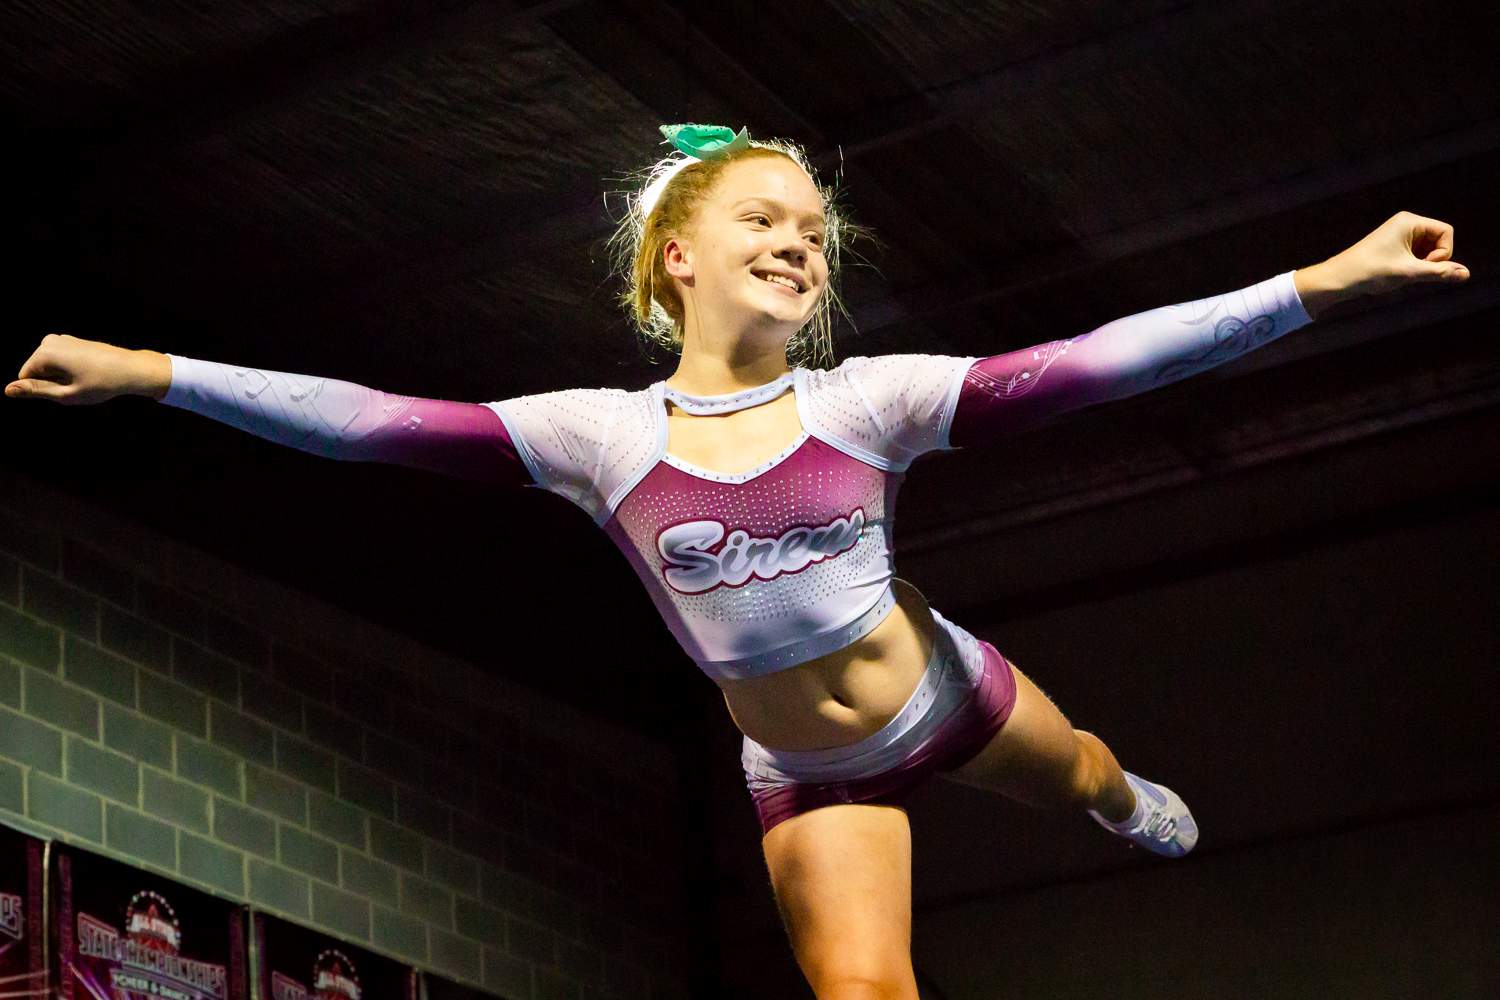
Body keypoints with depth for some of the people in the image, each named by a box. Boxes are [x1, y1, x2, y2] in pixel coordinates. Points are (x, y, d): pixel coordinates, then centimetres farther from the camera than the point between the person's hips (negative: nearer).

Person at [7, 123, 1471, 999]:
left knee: (1081, 778, 31)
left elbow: (1088, 362, -27)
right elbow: (379, 423, -23)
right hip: (806, 776, -1)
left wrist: (1327, 281, -35)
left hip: (950, 696, 2)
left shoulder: (867, 401, -20)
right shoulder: (602, 436, -18)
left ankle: (1131, 806, 71)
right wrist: (142, 371, -29)